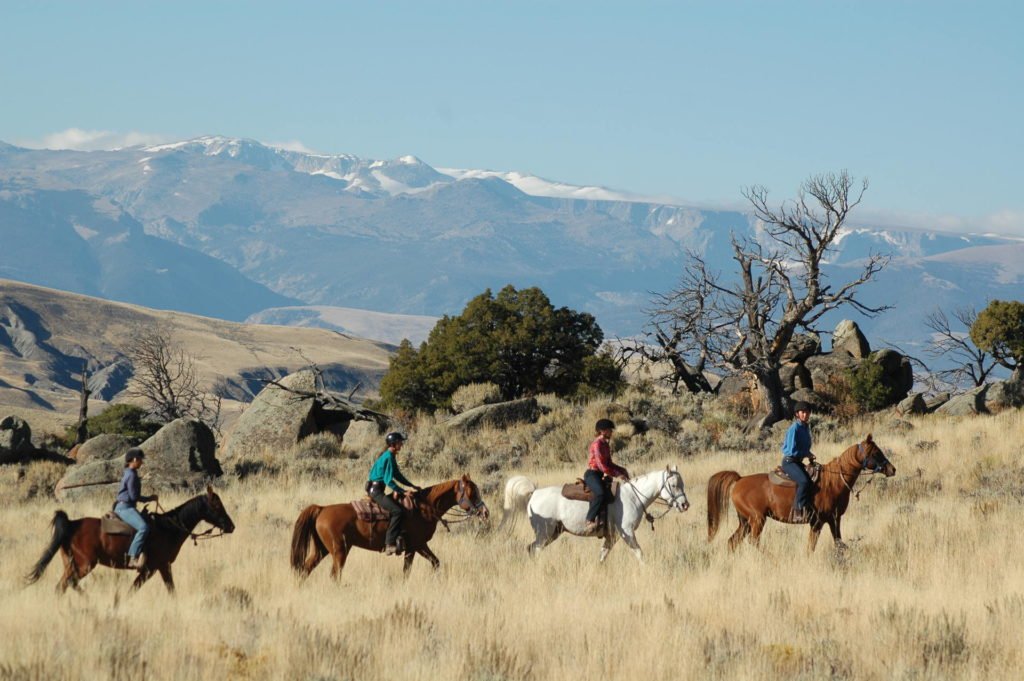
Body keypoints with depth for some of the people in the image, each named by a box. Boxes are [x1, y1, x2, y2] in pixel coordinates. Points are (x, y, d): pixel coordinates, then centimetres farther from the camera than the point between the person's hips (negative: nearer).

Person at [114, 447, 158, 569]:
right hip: (125, 507, -11)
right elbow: (134, 496, -18)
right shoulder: (132, 475, -15)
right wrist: (149, 499, -6)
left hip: (125, 507, 11)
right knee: (143, 527, -28)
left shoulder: (131, 473, 17)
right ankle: (133, 558, -32)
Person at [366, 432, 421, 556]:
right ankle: (390, 544, -28)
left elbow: (397, 475, 22)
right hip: (376, 490, -11)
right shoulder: (388, 457, -16)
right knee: (397, 511, -23)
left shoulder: (390, 456, 15)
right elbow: (388, 480, -20)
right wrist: (404, 492, -19)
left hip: (376, 489, 11)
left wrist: (412, 486, 17)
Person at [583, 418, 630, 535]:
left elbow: (609, 464, 22)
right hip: (592, 474, -10)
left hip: (600, 476, 10)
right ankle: (590, 520, -34)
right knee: (601, 494, -34)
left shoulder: (606, 445, 15)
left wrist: (622, 470, 9)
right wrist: (617, 474, -17)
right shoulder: (597, 443, -13)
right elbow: (601, 465, -18)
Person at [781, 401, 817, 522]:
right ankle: (799, 511, -30)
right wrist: (807, 455, -10)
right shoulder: (794, 428, -14)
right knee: (804, 481, -30)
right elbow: (792, 450, -19)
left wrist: (809, 455, 3)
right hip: (790, 461, -9)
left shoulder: (806, 428, 13)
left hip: (798, 462, 9)